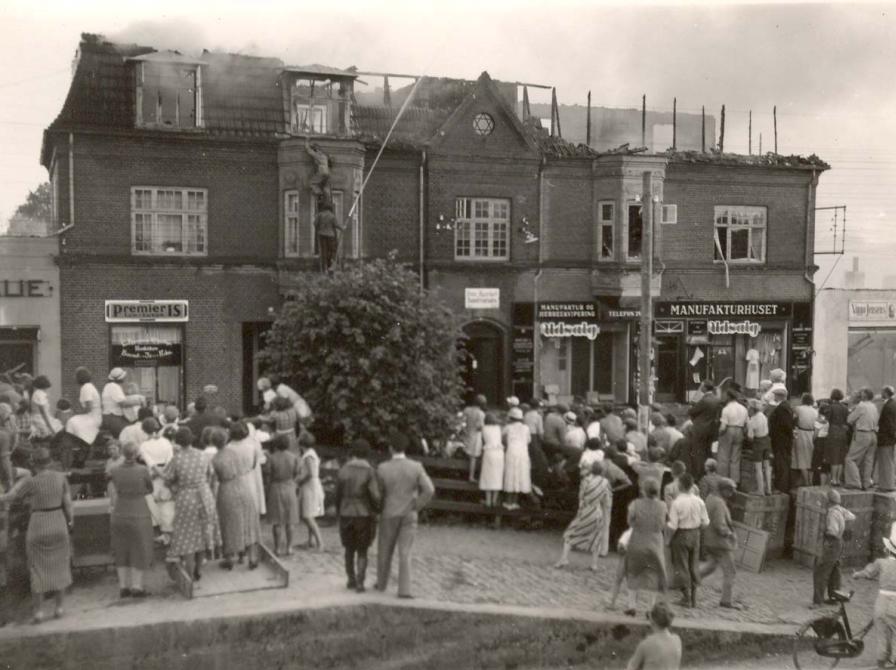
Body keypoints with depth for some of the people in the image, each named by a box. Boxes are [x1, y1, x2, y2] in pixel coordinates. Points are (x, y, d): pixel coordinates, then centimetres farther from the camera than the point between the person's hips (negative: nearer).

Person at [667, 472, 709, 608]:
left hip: (681, 535, -5)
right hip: (695, 535, 5)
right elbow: (705, 522, 1)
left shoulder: (677, 502, -19)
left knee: (681, 566, 6)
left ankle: (686, 598, 9)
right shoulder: (699, 501, -4)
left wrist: (669, 540, -1)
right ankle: (693, 598, 22)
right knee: (693, 565, 16)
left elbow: (673, 525, -18)